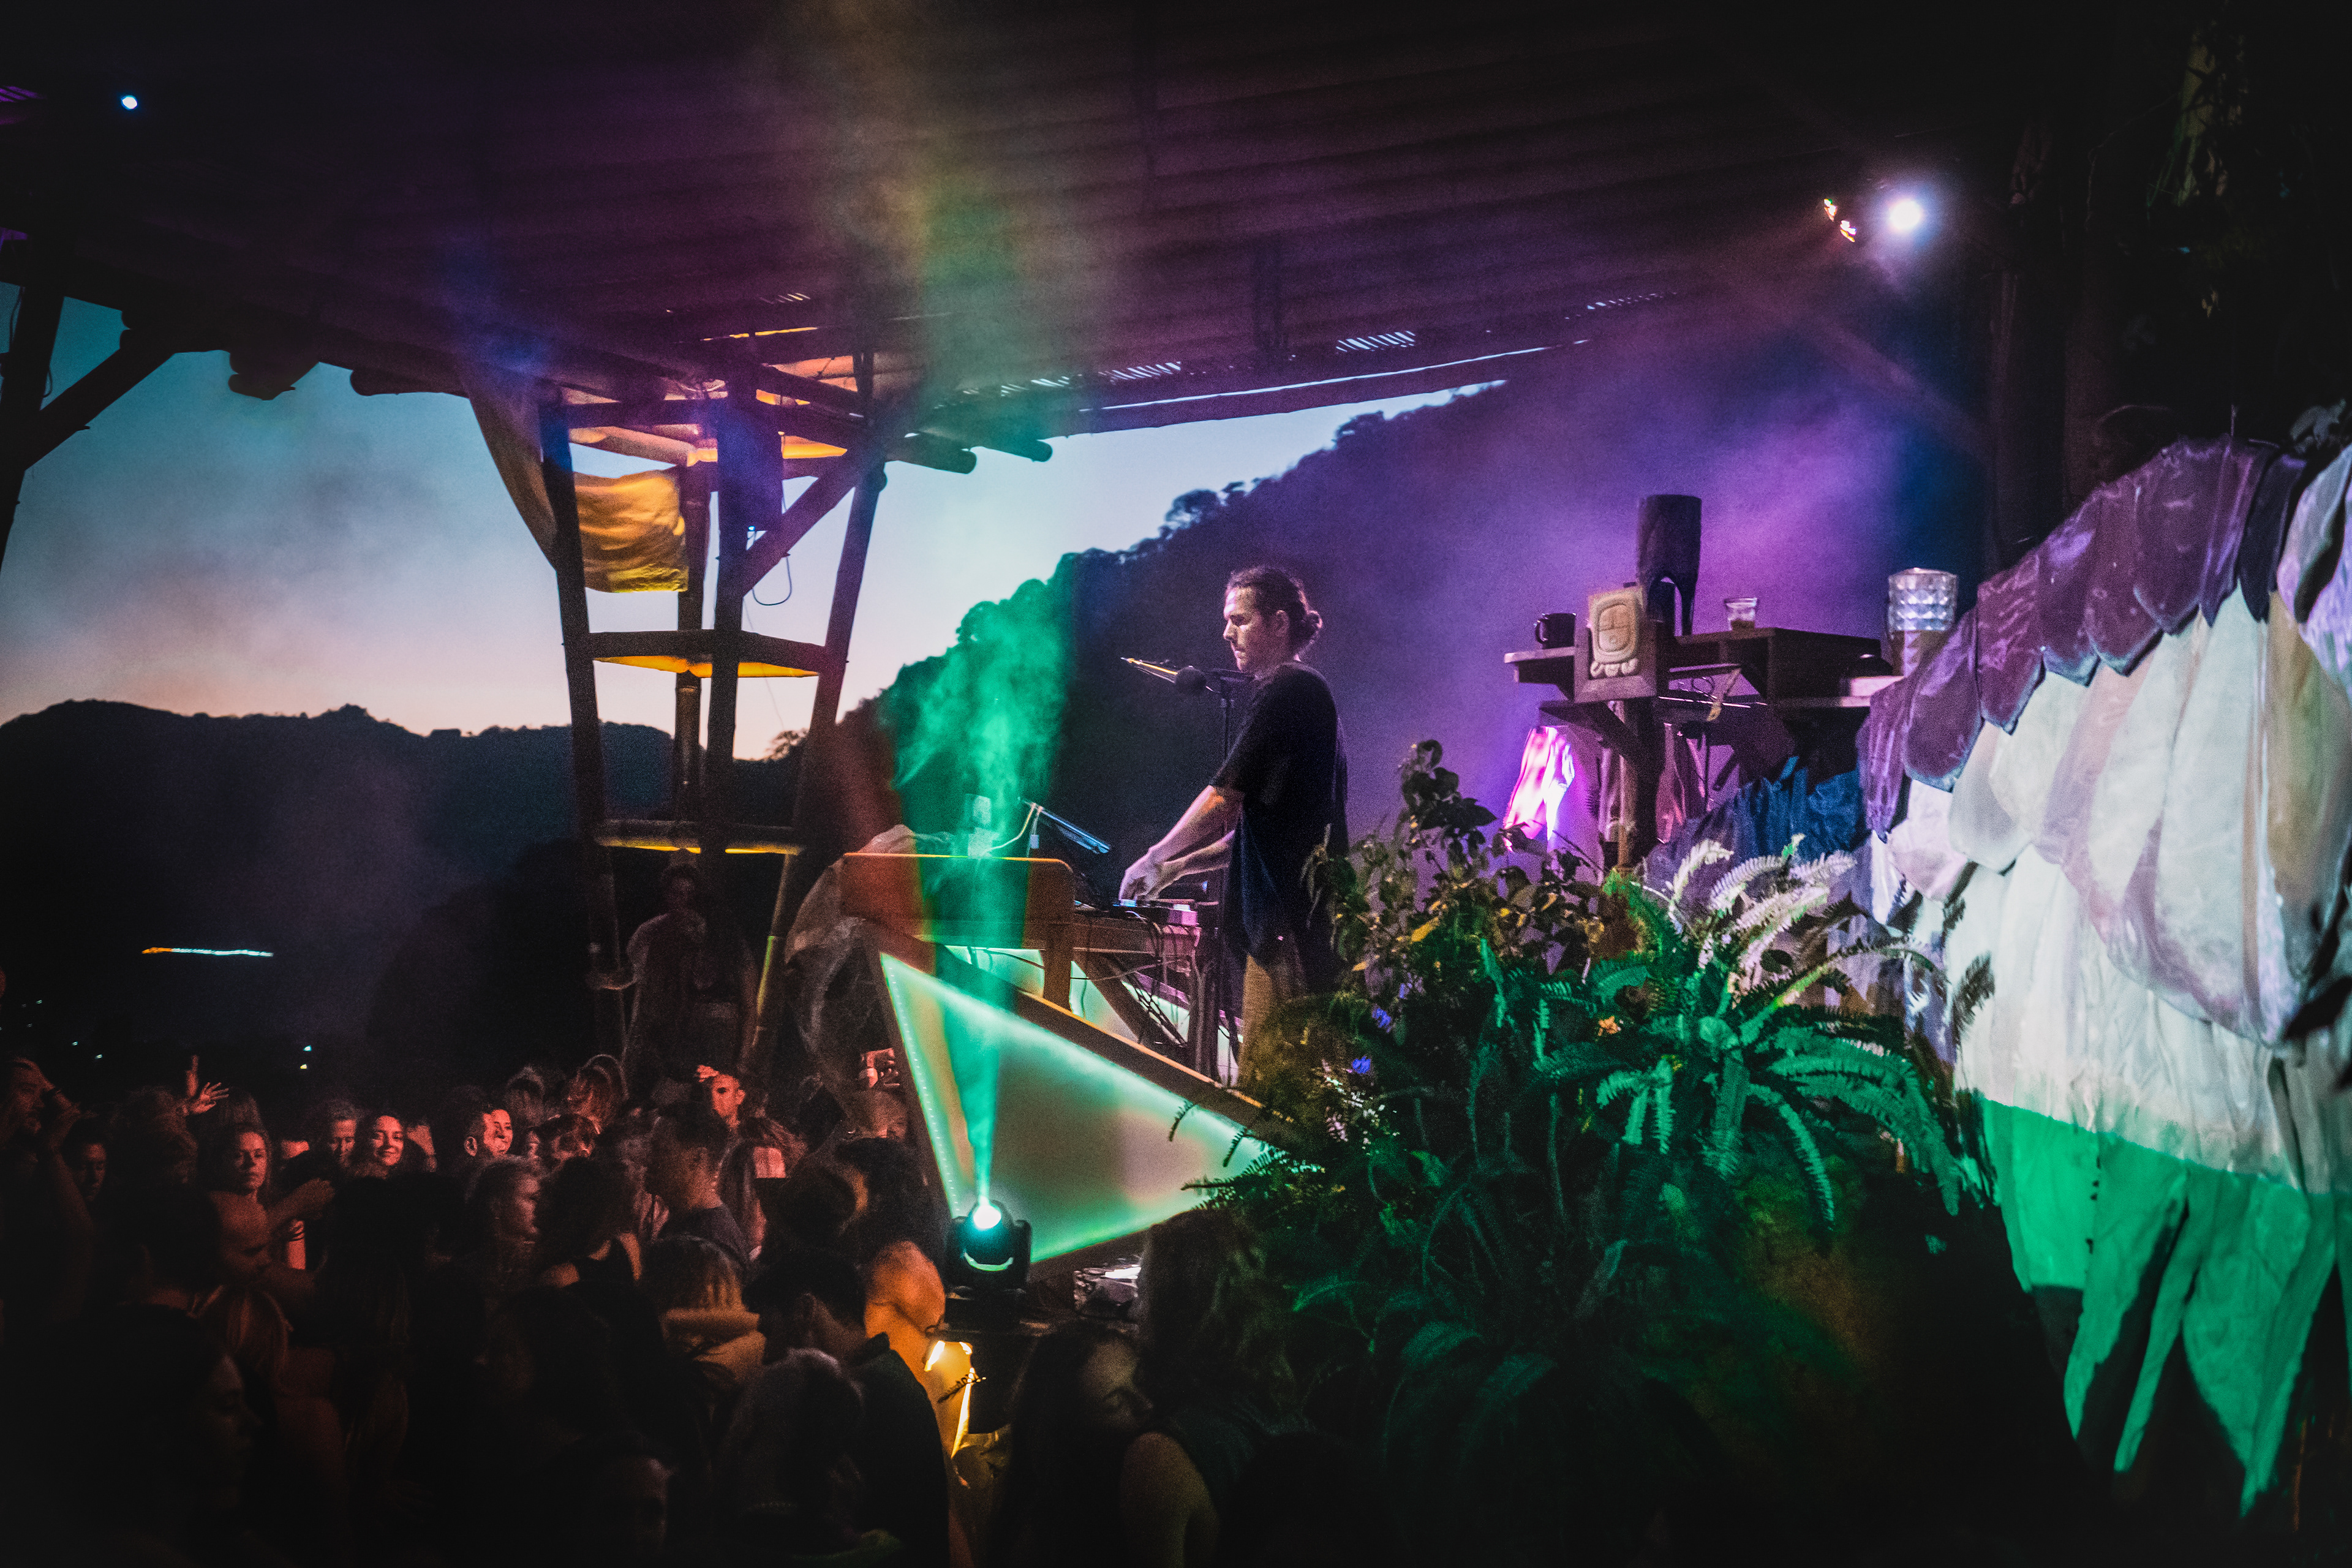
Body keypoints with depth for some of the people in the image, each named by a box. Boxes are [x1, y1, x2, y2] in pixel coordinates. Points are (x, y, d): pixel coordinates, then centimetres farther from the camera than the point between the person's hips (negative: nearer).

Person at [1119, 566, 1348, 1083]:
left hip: (1289, 926, -11)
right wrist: (1179, 865, 24)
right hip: (1294, 924, 11)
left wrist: (1154, 860, 0)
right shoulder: (1305, 694, 24)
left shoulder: (1287, 691, -8)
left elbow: (1224, 801, -13)